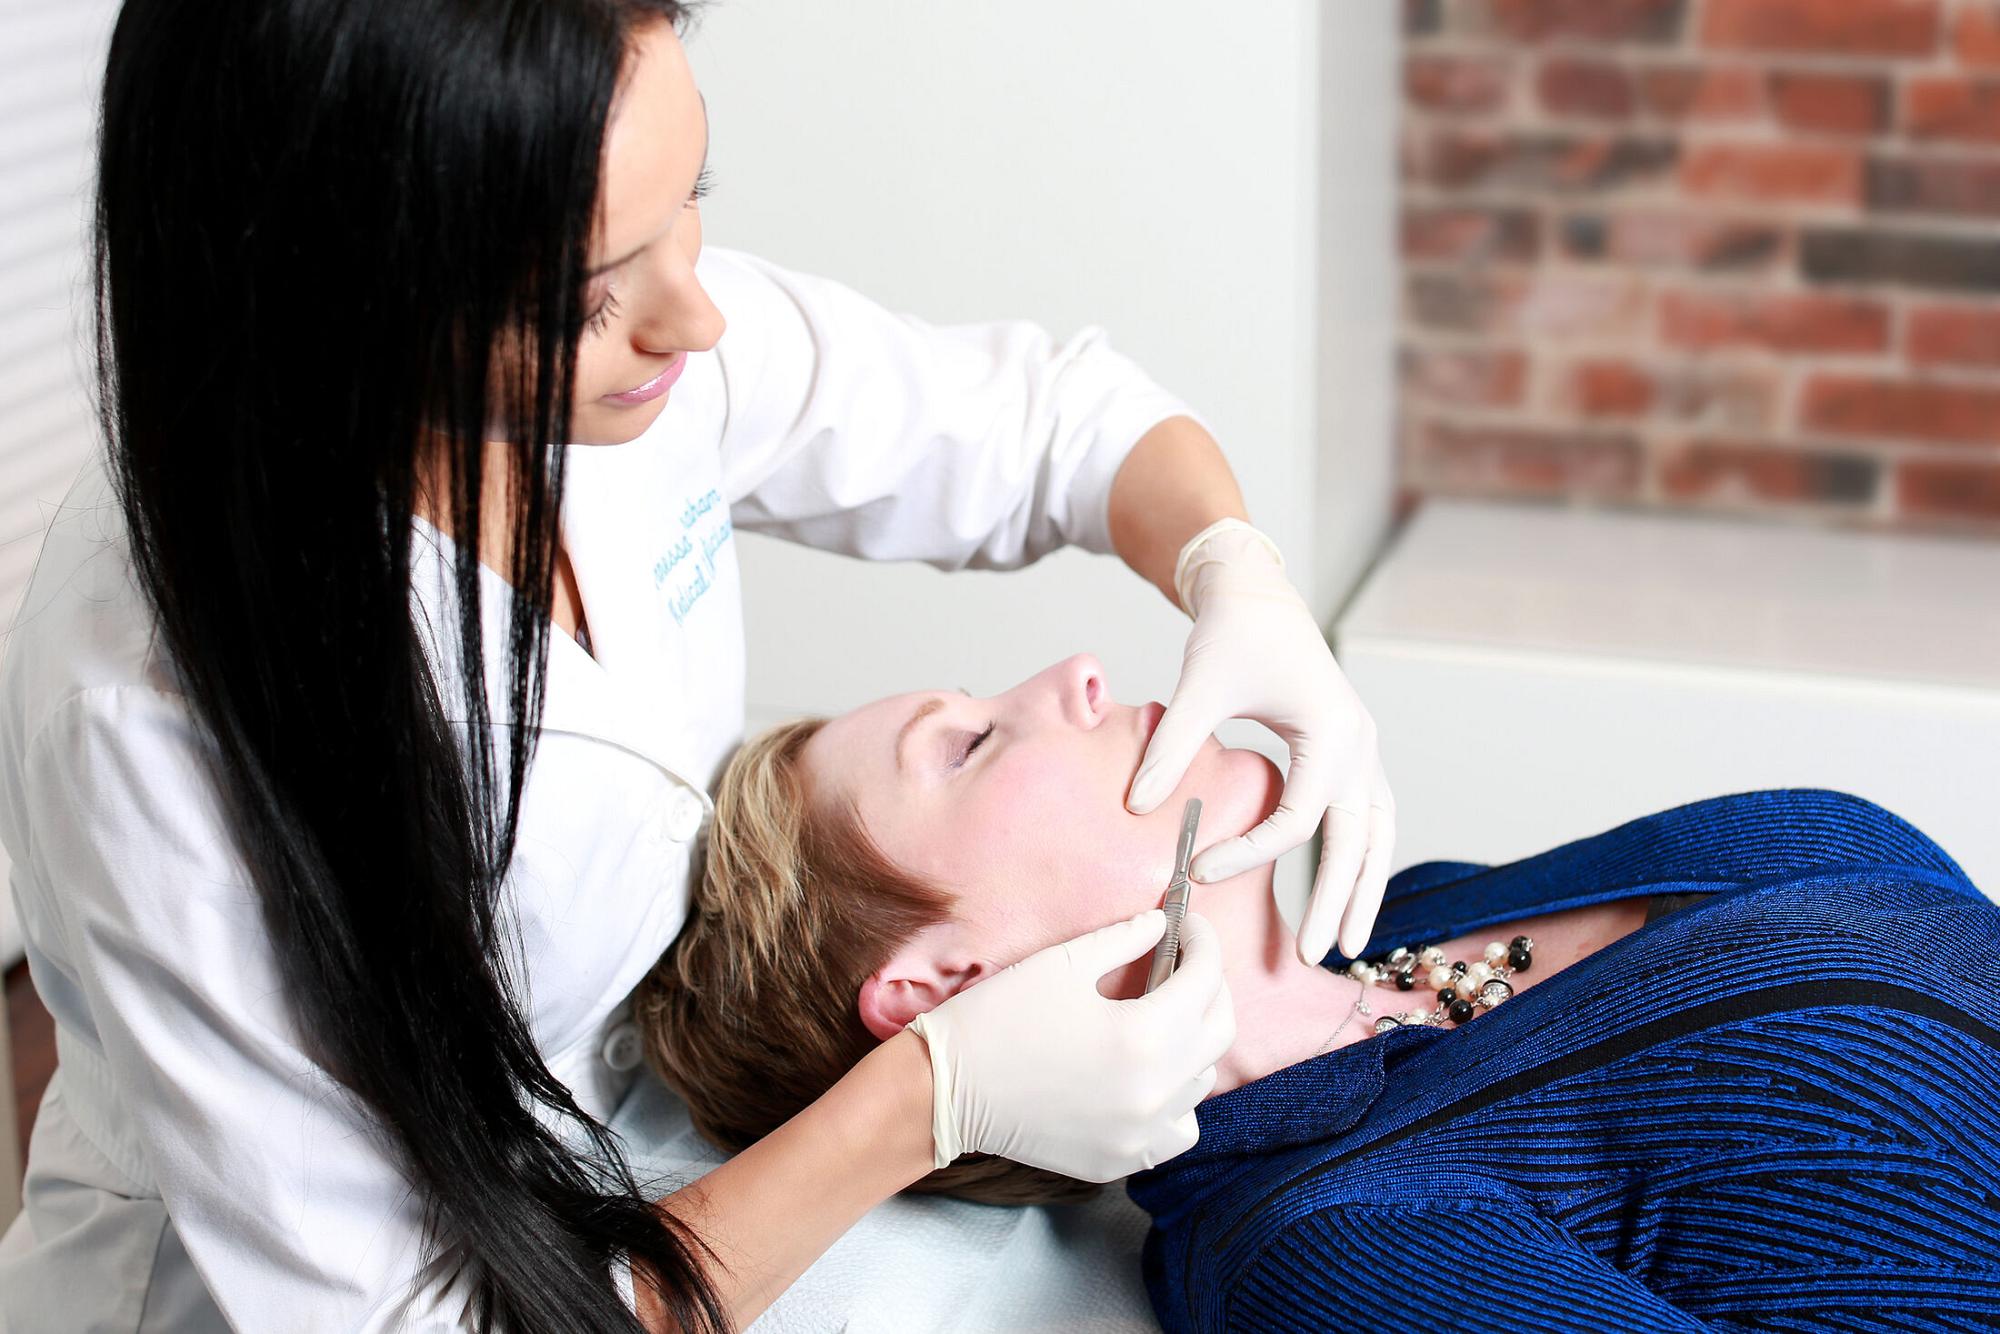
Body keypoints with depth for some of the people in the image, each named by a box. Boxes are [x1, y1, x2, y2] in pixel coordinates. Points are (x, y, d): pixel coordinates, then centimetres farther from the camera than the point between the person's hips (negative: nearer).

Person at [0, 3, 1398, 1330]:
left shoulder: (635, 339, -15)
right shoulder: (153, 716, -32)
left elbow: (1056, 411, 2)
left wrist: (1241, 575, -18)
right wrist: (935, 1102, -28)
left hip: (641, 1180, 6)